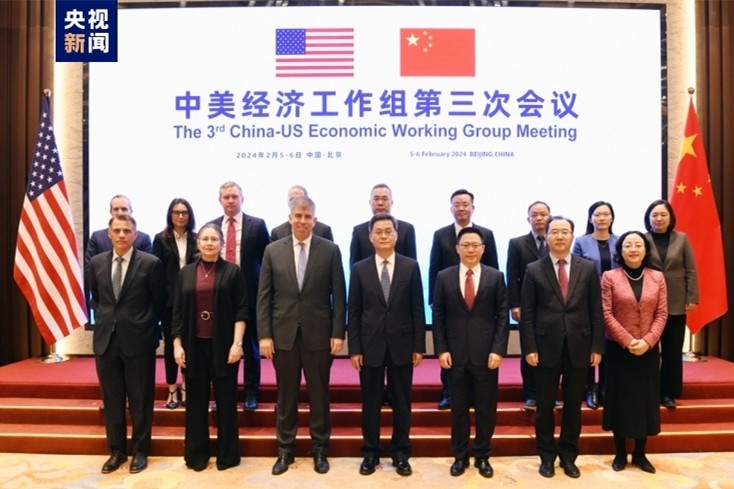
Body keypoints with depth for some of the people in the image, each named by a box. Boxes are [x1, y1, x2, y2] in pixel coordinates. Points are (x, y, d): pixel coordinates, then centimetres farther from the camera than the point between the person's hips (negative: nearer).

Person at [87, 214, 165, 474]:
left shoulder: (151, 263, -8)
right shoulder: (96, 263, 5)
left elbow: (160, 302, 1)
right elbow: (94, 297, 19)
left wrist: (145, 326, 5)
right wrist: (105, 319, 13)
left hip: (138, 340, -4)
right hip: (105, 339, 4)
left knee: (140, 399, 6)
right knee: (111, 399, 12)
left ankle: (140, 451, 21)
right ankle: (116, 450, 27)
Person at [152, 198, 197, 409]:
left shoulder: (196, 239, 5)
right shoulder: (161, 239, 1)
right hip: (169, 299, -1)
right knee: (170, 343, 8)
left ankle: (186, 387, 22)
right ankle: (172, 389, 19)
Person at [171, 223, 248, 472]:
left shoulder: (233, 271, -1)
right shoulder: (186, 273, 7)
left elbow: (241, 310, -4)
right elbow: (178, 311, 7)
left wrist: (237, 343, -12)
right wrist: (177, 345, 0)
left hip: (223, 345, -2)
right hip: (194, 345, 3)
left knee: (226, 400, 6)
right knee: (196, 401, 9)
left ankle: (227, 454, 18)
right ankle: (197, 454, 22)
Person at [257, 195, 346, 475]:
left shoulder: (330, 250, 0)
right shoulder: (273, 250, 3)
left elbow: (338, 295, -1)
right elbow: (264, 296, 2)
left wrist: (338, 333, -6)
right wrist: (264, 334, -4)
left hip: (318, 334, -1)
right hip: (283, 334, 1)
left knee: (319, 395, 10)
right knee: (286, 396, 12)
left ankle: (320, 450, 26)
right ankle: (285, 450, 27)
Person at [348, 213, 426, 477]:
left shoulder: (411, 267, 0)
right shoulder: (359, 269, 1)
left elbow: (417, 309, 1)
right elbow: (353, 312, 1)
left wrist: (419, 346, -3)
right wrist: (354, 348, -4)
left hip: (401, 345, 0)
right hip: (370, 346, 0)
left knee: (401, 403, 10)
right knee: (370, 403, 10)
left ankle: (400, 454, 25)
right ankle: (371, 453, 25)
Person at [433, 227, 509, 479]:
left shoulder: (496, 277, 1)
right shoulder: (444, 277, 2)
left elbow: (502, 316, 0)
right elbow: (438, 316, 2)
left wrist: (498, 349, -9)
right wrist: (441, 349, -4)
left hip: (486, 352, 0)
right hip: (455, 353, 0)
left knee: (486, 408, 9)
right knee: (458, 407, 11)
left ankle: (482, 456, 26)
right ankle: (460, 456, 26)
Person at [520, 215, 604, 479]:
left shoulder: (588, 268, 4)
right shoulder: (534, 270, -1)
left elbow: (596, 311, 3)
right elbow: (527, 314, -2)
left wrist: (597, 346, -1)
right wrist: (529, 348, -8)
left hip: (579, 348, 1)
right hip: (546, 348, -1)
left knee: (573, 406, 11)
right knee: (545, 406, 8)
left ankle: (568, 456, 28)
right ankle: (547, 456, 25)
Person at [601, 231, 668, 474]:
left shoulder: (657, 277, 4)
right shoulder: (609, 277, -4)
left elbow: (662, 314, 0)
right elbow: (606, 314, -8)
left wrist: (647, 341, -12)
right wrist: (627, 341, -15)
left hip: (648, 349, 3)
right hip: (619, 349, -2)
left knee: (645, 398, 8)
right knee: (620, 398, 5)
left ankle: (640, 453, 22)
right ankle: (620, 453, 17)